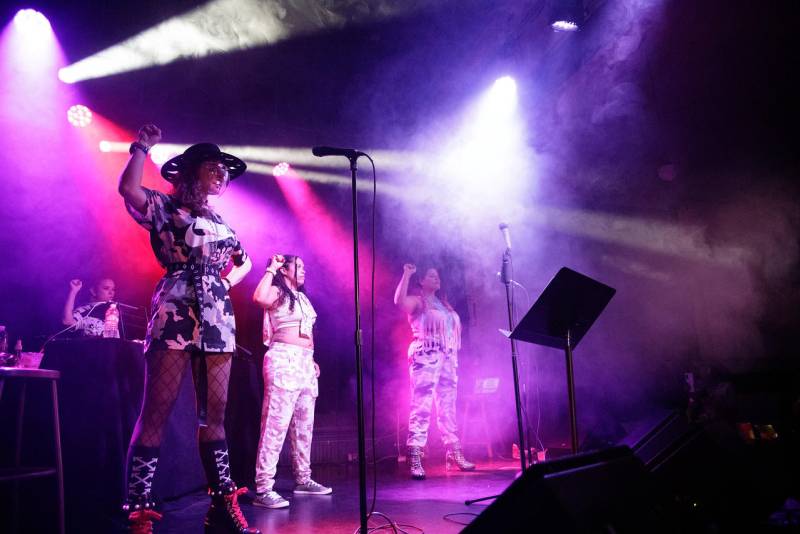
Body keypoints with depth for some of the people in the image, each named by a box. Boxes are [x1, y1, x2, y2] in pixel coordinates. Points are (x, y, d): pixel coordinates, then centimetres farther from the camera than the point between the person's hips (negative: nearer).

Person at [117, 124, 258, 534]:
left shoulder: (218, 221, 22)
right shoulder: (164, 207, 5)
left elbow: (244, 262, 32)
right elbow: (128, 189, -16)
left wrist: (227, 282, 13)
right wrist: (142, 146, -3)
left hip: (217, 318, 6)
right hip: (175, 315, -6)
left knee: (214, 413, 6)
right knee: (156, 412, -8)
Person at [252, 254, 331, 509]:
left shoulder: (301, 297, 22)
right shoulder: (277, 292, -3)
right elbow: (260, 298, -27)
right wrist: (271, 268, -15)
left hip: (304, 362, 9)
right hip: (284, 360, -9)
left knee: (304, 425, 13)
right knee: (276, 424, -12)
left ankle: (303, 479, 24)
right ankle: (263, 488, -11)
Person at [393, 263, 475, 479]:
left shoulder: (443, 303, 22)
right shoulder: (417, 301, 1)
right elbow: (399, 302, -21)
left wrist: (454, 356, 15)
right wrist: (407, 274, -18)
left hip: (448, 358, 7)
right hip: (425, 357, -7)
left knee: (448, 407, 10)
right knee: (421, 407, -13)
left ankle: (454, 454, 17)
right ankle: (414, 459, -14)